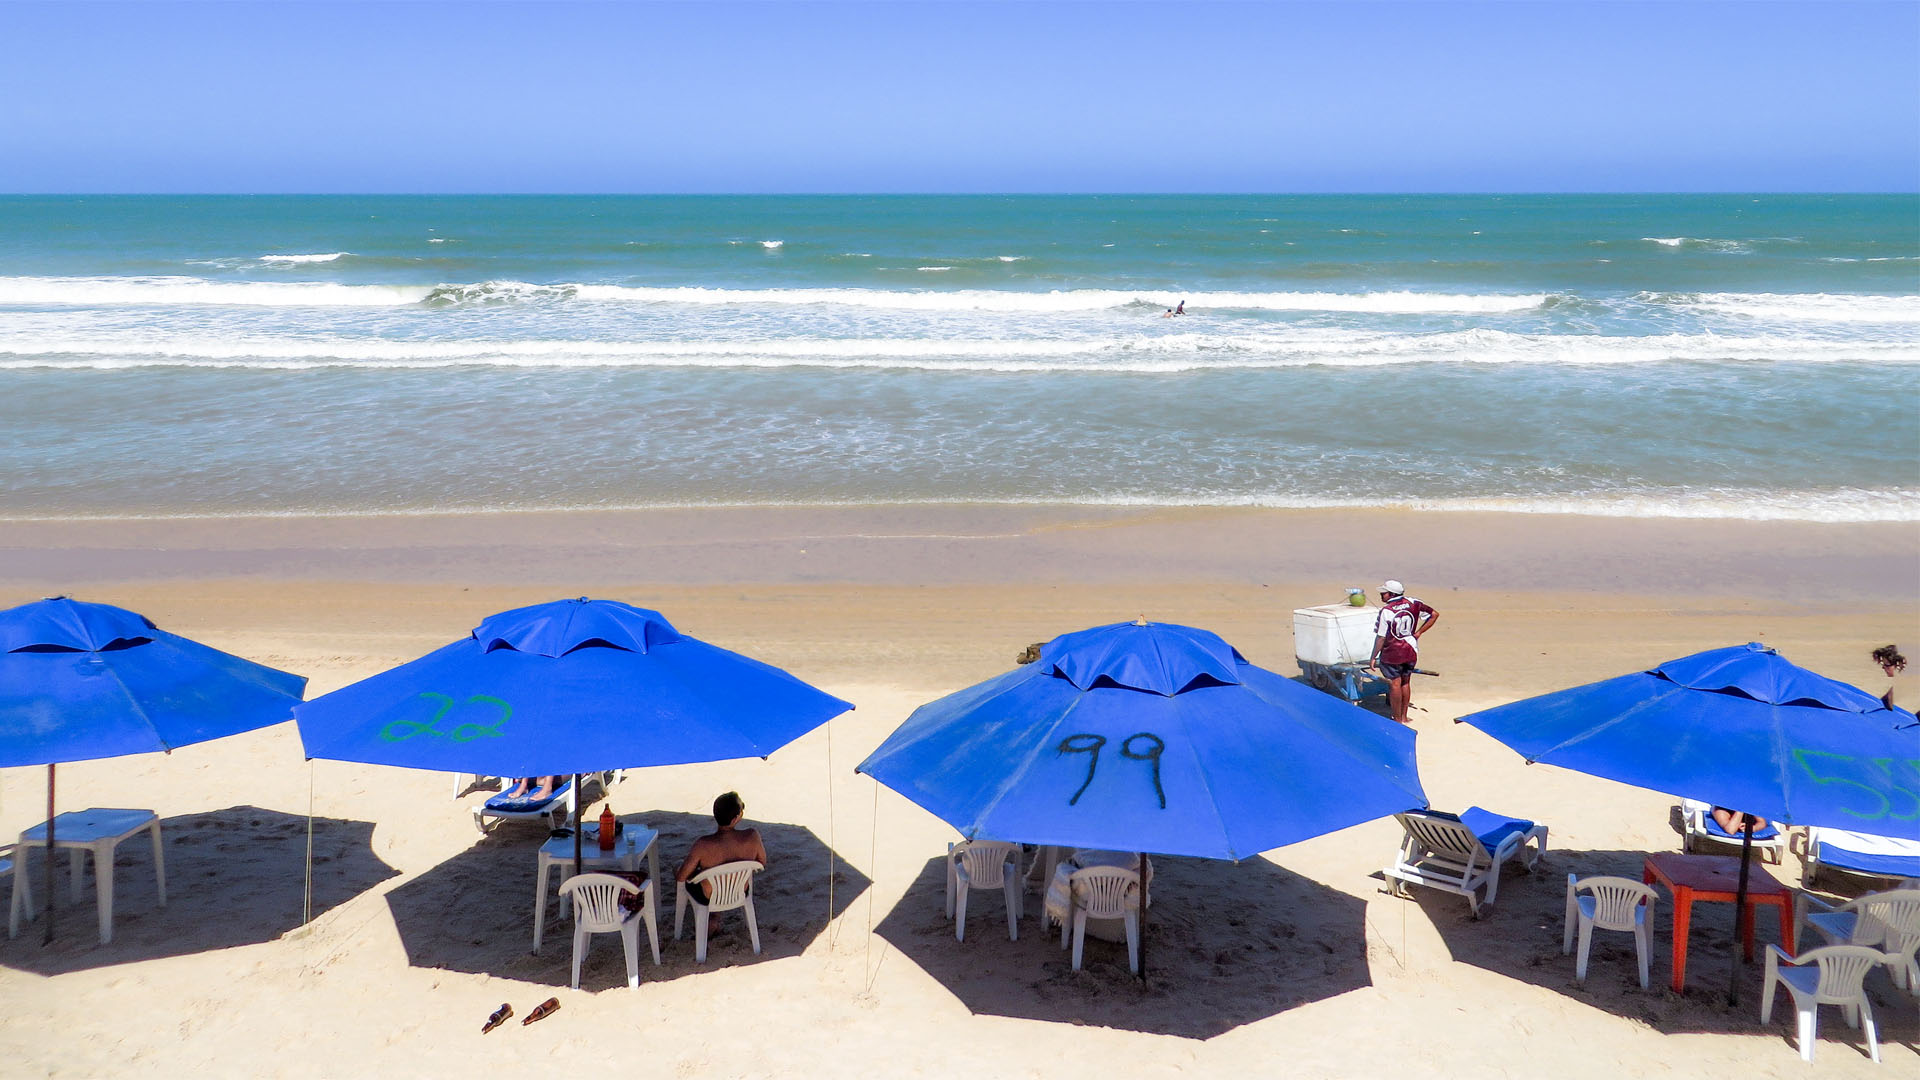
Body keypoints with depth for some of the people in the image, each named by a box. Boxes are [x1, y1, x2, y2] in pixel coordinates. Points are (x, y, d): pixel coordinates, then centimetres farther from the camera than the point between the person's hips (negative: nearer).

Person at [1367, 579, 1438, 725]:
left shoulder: (1386, 611, -19)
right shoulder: (1413, 603, -3)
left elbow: (1381, 637, -16)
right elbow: (1434, 615, 4)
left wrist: (1373, 658, -7)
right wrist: (1418, 633, 5)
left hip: (1393, 653, -6)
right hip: (1411, 651, 6)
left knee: (1395, 684, 4)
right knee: (1405, 682, 18)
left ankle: (1397, 719, 12)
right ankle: (1404, 716, 27)